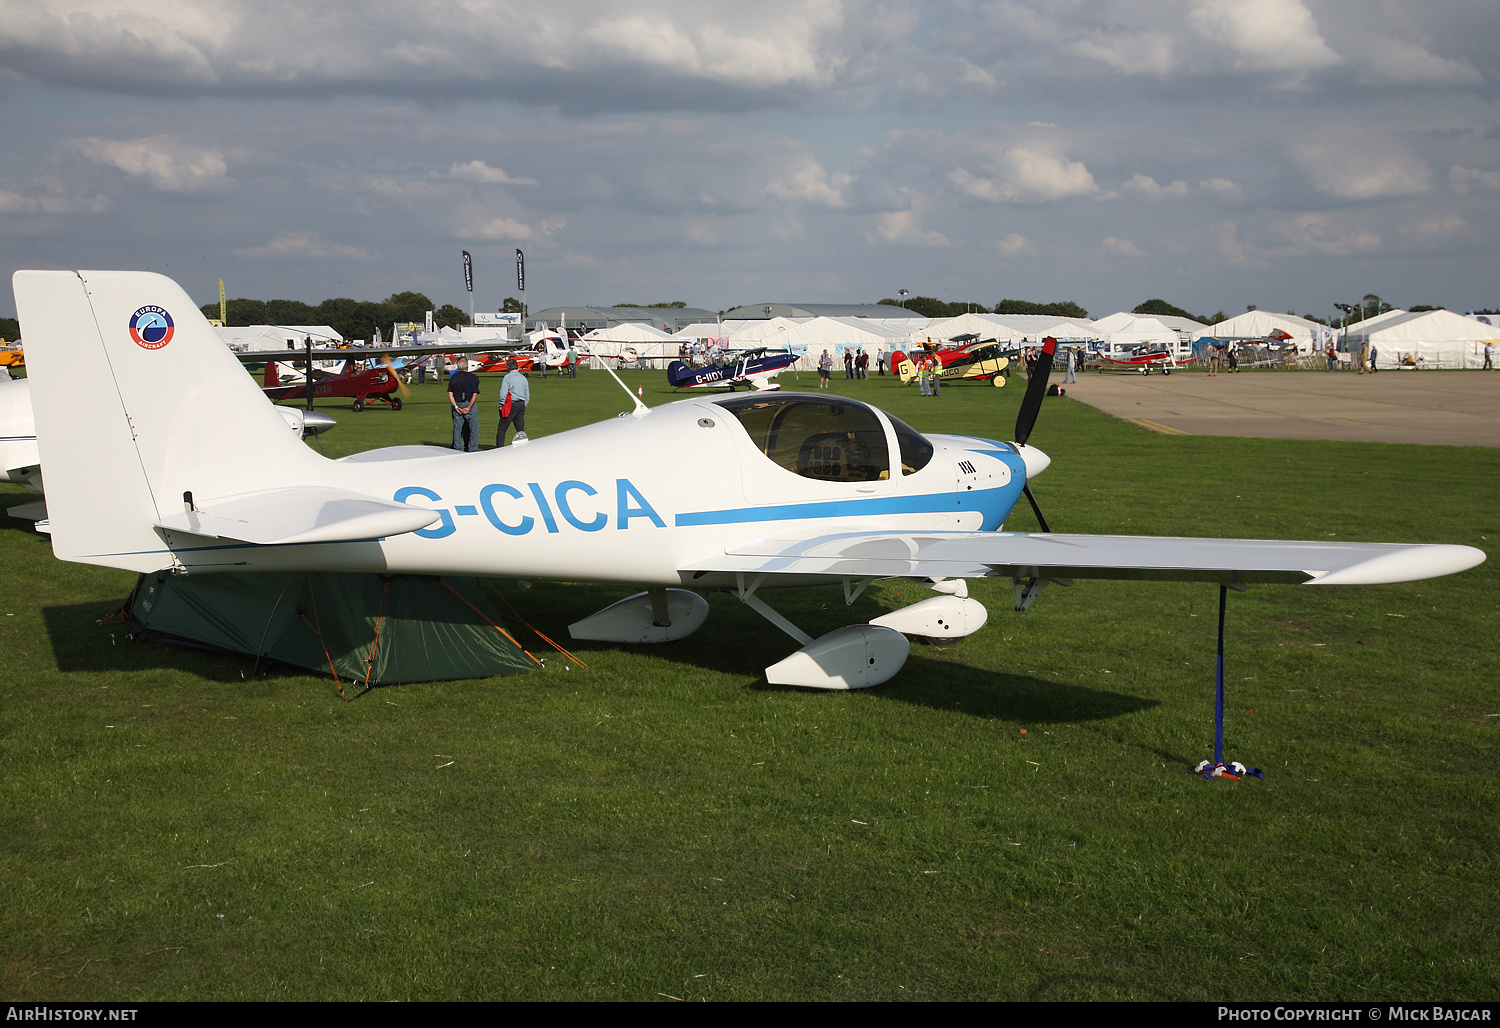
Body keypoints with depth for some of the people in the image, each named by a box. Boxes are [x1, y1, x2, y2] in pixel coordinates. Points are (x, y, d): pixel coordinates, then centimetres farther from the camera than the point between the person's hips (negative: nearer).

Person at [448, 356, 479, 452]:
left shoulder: (453, 378, 3)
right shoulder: (473, 377, -5)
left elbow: (450, 394, -3)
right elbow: (475, 394, -11)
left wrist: (456, 407, -6)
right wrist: (469, 407, -11)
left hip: (458, 405, 3)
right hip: (471, 405, -3)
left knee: (457, 429, 9)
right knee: (473, 429, 5)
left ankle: (458, 450, 7)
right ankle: (471, 450, 2)